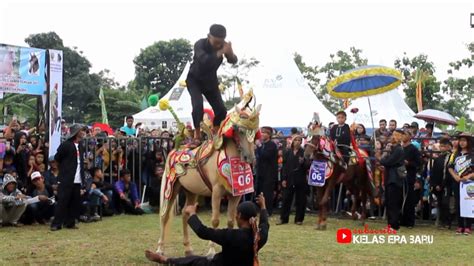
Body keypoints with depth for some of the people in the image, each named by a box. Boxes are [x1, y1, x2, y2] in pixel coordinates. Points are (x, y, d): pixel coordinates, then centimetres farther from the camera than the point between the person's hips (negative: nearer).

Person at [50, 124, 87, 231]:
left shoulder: (81, 146, 13)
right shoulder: (66, 145, -9)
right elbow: (57, 158, -2)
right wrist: (65, 168, 9)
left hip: (77, 180, 7)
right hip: (66, 179, -7)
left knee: (75, 202, 8)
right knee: (62, 202, -5)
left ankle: (70, 223, 16)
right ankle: (56, 224, 0)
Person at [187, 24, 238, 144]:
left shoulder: (223, 45, -14)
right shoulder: (200, 44, -27)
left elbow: (233, 61, -23)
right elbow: (204, 60, -45)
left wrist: (230, 53, -46)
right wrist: (221, 52, -56)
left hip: (211, 81, 4)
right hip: (195, 80, -4)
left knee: (221, 110, -3)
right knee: (198, 106, -25)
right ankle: (197, 135, -11)